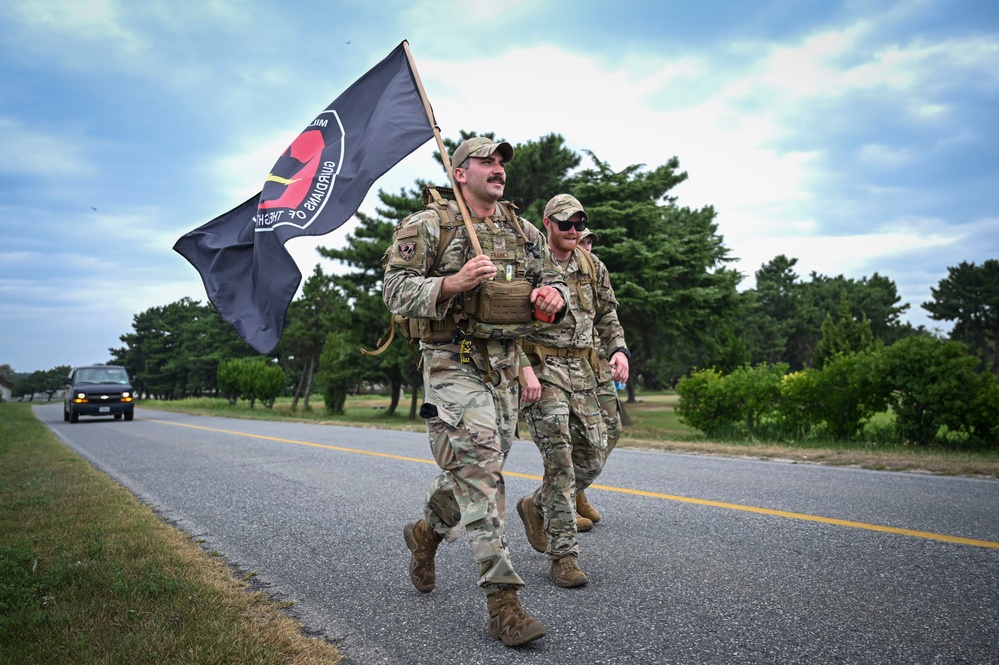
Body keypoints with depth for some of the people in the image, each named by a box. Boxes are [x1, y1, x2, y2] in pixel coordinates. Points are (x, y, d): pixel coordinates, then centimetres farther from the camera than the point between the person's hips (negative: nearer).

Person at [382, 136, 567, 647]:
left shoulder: (523, 231, 13)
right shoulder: (429, 226, -4)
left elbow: (552, 280, 17)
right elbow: (395, 291, -9)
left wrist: (554, 294, -9)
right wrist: (453, 283, -25)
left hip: (506, 368, 7)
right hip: (454, 366, -6)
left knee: (479, 471, 16)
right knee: (480, 474, -13)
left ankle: (425, 532, 44)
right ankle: (502, 599, -5)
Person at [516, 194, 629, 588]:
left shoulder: (593, 268, 12)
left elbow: (608, 315, 20)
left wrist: (620, 349, 2)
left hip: (582, 371, 6)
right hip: (541, 369, -6)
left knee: (591, 460, 7)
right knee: (560, 461, -10)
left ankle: (536, 506, 31)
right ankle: (563, 555, 0)